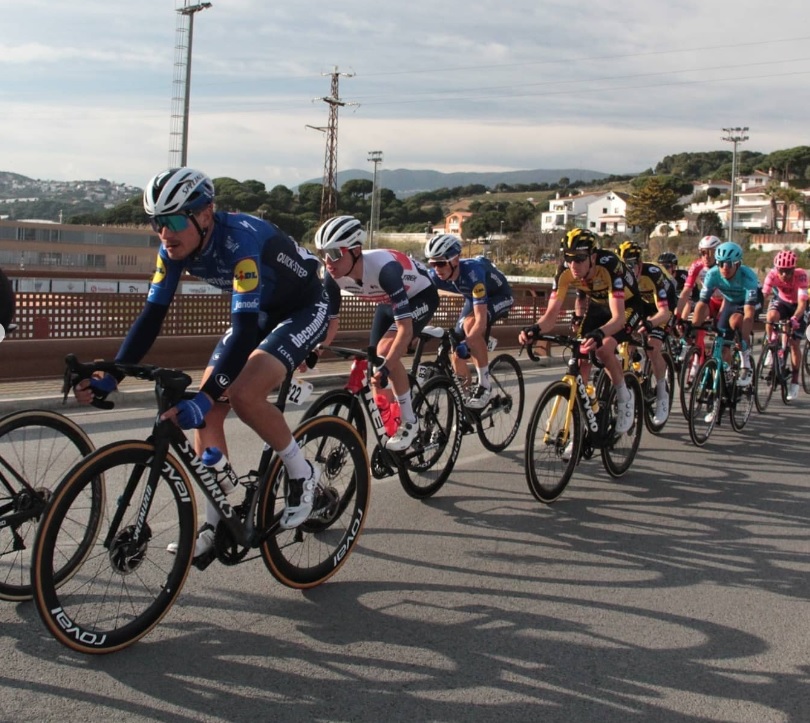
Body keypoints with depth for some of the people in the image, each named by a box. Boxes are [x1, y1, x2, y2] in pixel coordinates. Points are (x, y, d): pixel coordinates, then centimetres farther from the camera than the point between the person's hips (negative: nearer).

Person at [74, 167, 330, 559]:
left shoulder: (240, 241, -35)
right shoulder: (175, 248, -13)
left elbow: (245, 329, -41)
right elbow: (152, 315, -11)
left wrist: (206, 397, -49)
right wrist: (110, 376, -20)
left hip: (303, 309, -7)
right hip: (259, 311, 7)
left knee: (243, 394, -27)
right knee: (207, 412, -4)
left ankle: (303, 474, -3)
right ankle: (217, 523, 7)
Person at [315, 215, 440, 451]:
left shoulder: (384, 267, -41)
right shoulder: (334, 276, -23)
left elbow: (405, 329, -44)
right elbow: (331, 321, -11)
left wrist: (386, 367, -54)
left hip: (420, 296, -7)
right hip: (389, 301, 7)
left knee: (386, 350, -27)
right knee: (375, 364, 0)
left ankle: (409, 423, -12)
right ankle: (388, 428, 15)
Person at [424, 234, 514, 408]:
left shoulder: (472, 272, -40)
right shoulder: (435, 276, -24)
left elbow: (481, 320, -45)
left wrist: (466, 344, -57)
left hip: (498, 296, -6)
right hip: (472, 298, 6)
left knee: (470, 324, -34)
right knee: (456, 353, -4)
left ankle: (485, 384, -23)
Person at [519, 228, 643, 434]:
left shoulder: (609, 266, -39)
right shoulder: (565, 273, -25)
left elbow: (618, 316, -45)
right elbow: (551, 314, -25)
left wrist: (599, 334, -65)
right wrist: (535, 329, -48)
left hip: (627, 305, -5)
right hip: (597, 305, 5)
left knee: (603, 348, -29)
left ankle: (625, 398, -3)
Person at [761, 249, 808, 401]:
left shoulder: (800, 275, -34)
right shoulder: (772, 274, -28)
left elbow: (802, 303, -40)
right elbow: (763, 295, -33)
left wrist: (794, 319, -56)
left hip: (797, 306, -2)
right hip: (782, 301, 2)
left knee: (794, 343, -7)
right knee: (771, 316, -34)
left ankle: (795, 381, 5)